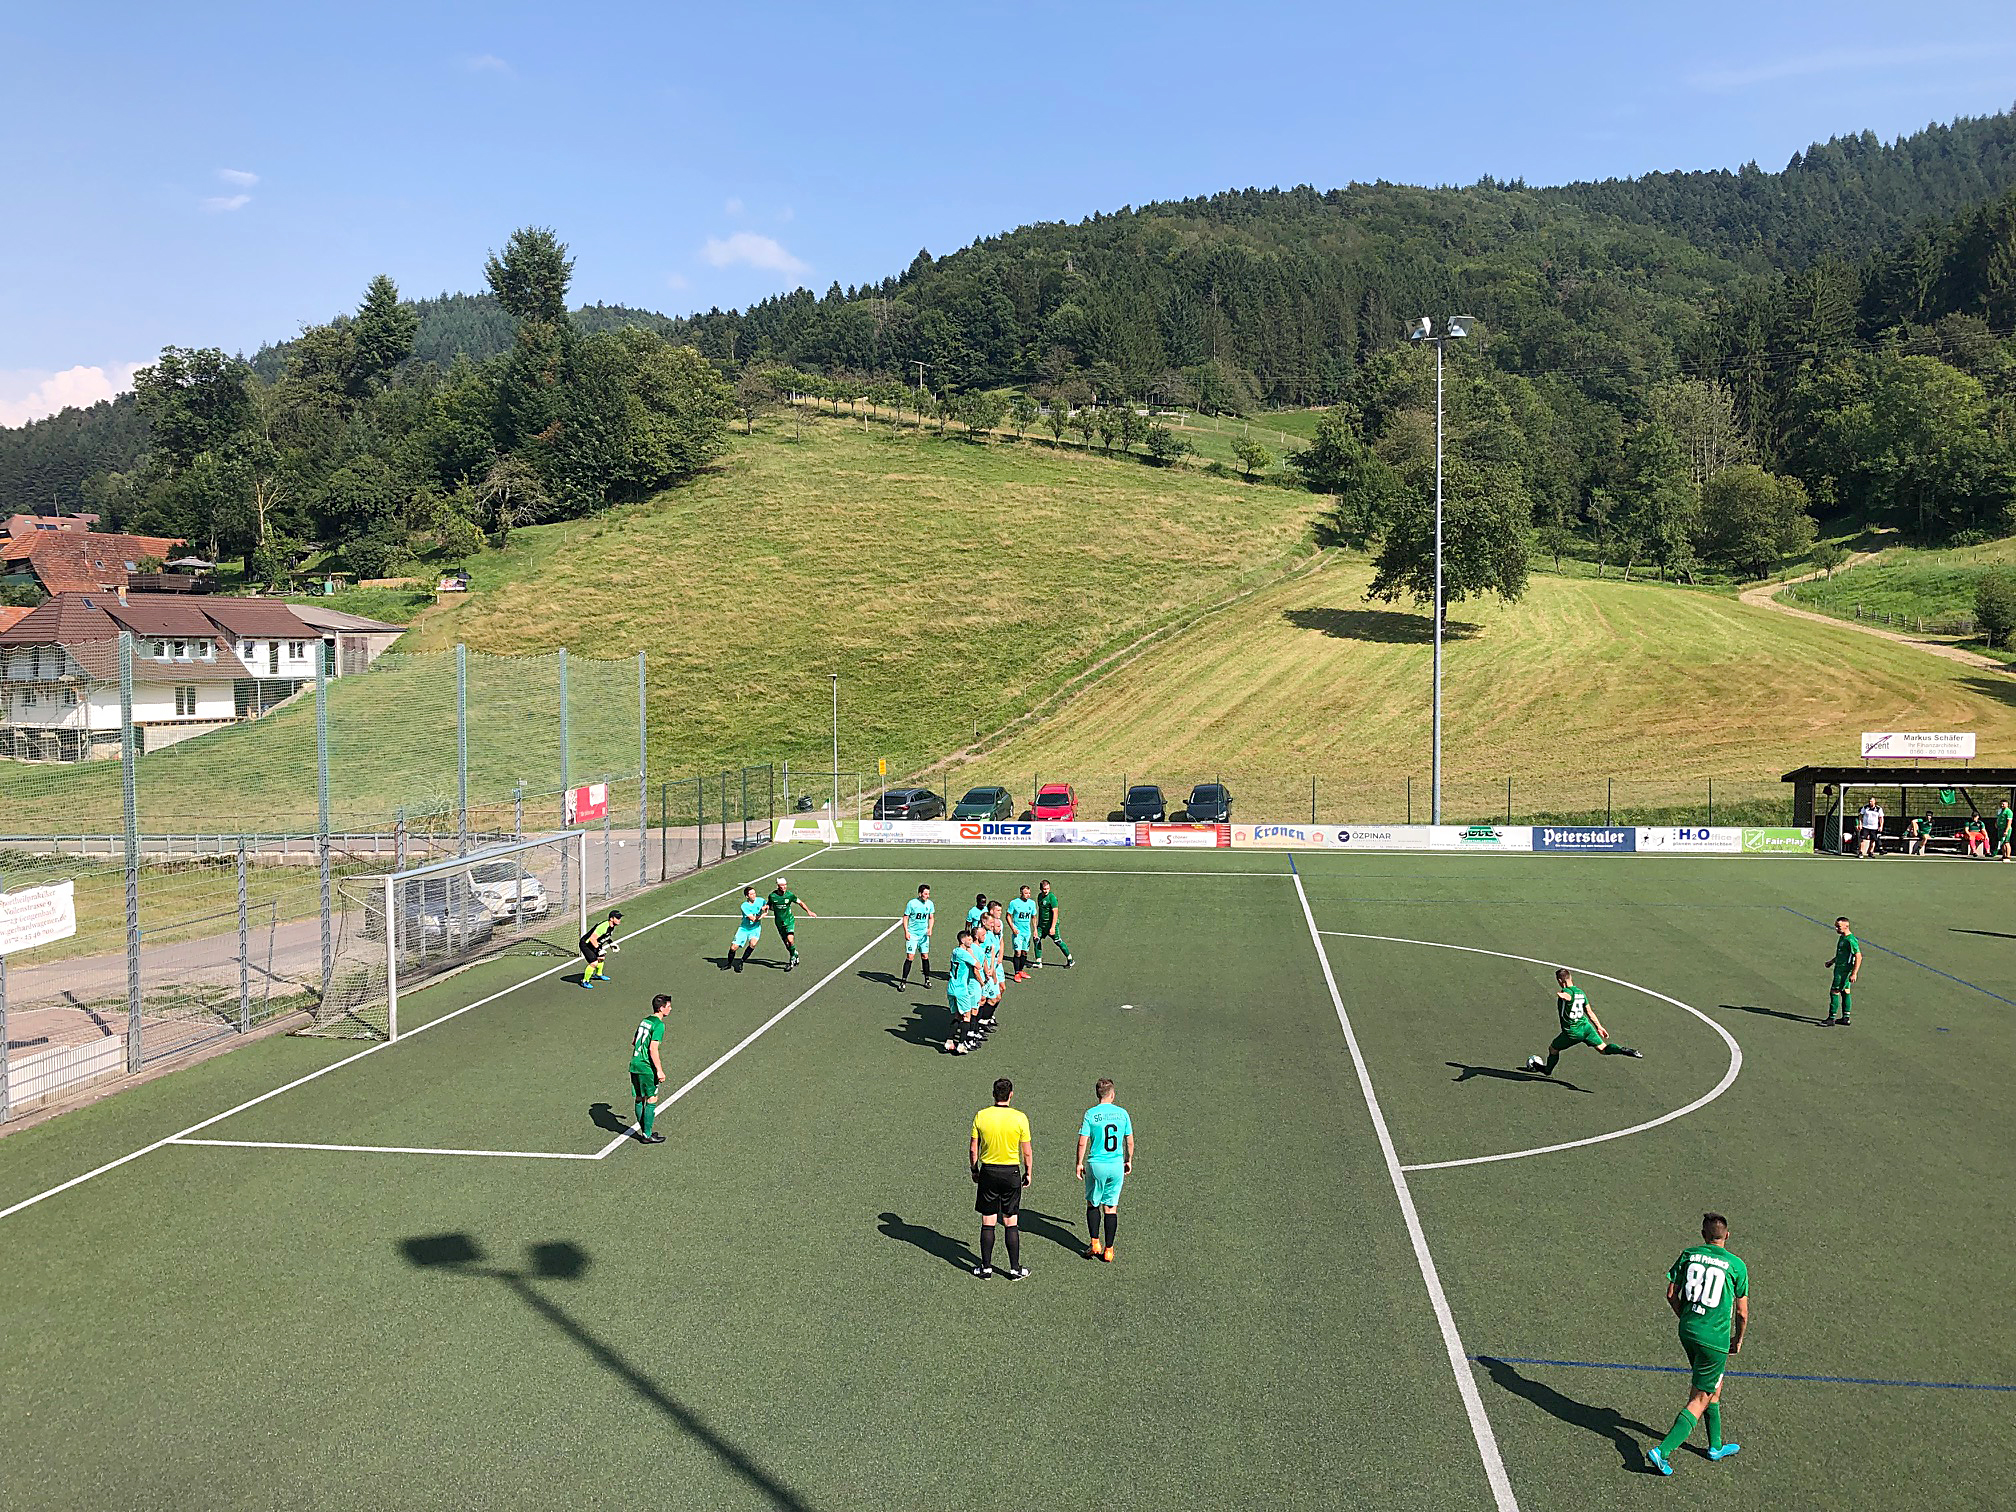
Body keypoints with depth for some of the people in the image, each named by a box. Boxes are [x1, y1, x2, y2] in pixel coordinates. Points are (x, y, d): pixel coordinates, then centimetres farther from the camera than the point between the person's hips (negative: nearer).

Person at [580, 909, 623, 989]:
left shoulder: (612, 926, -3)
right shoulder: (604, 927, -34)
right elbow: (592, 938, -34)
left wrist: (611, 943, 10)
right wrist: (599, 949, -29)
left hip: (595, 944, 10)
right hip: (586, 944, -10)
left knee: (601, 958, 25)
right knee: (594, 963, -18)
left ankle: (598, 974, 52)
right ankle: (584, 981, 1)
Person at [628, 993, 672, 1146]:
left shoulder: (645, 1020, 12)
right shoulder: (659, 1025, -14)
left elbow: (633, 1041, 21)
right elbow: (653, 1049, -20)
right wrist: (659, 1070, -18)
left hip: (634, 1065, 8)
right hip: (647, 1068, -8)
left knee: (640, 1099, 14)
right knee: (652, 1099, 1)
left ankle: (644, 1132, 23)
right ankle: (647, 1135, 3)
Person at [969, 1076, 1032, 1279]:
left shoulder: (981, 1116, -6)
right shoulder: (1020, 1118, -9)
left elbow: (973, 1148, 0)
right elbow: (1027, 1151, -3)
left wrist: (974, 1170, 13)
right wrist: (1029, 1173, 10)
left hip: (988, 1171, 1)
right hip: (1011, 1172, -1)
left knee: (987, 1223, 8)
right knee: (1011, 1224, 7)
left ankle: (986, 1267, 13)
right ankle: (1015, 1268, 13)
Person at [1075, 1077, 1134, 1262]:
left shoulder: (1091, 1114, -8)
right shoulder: (1122, 1113, 0)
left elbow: (1082, 1142, -8)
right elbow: (1130, 1141, 8)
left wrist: (1079, 1163, 3)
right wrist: (1129, 1161, 22)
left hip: (1096, 1165, -2)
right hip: (1117, 1165, 2)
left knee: (1092, 1204, 17)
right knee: (1111, 1207, 9)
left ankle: (1095, 1244, 11)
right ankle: (1108, 1250, 11)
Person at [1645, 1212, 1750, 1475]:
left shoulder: (1688, 1254, 2)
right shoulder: (1736, 1265, -6)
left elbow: (1671, 1294, 5)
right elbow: (1742, 1312, 0)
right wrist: (1738, 1340, 17)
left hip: (1687, 1332, 5)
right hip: (1715, 1339, -5)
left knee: (1714, 1387, 26)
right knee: (1699, 1401, 2)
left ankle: (1716, 1446, 37)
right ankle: (1662, 1451, -9)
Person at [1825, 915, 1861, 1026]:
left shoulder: (1851, 940, -20)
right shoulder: (1842, 937, 11)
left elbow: (1858, 957, -21)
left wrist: (1854, 974, -22)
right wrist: (1832, 961, 17)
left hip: (1844, 969, -10)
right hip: (1840, 968, 10)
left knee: (1834, 992, -8)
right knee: (1845, 992, 13)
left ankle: (1831, 1019, -5)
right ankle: (1845, 1018, 19)